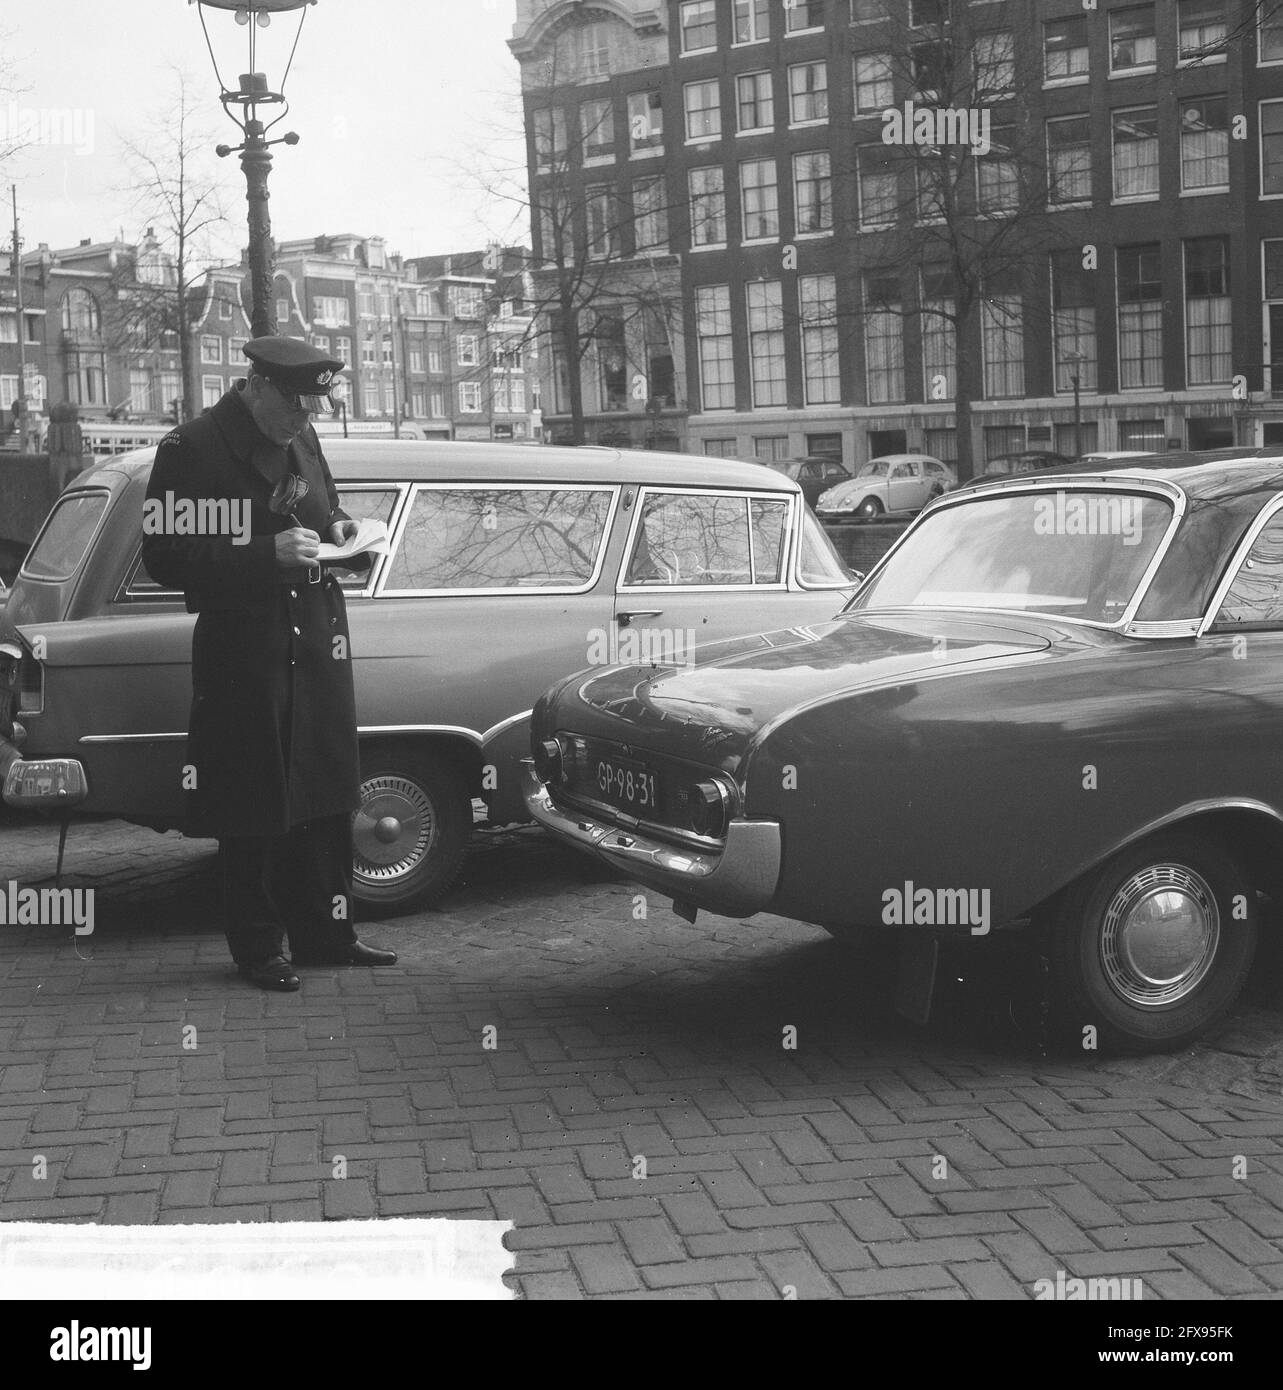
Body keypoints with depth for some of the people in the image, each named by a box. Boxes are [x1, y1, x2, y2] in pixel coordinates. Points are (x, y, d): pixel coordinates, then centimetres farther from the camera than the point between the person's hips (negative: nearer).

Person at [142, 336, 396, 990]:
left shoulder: (302, 440, 10)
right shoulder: (191, 449, -11)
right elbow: (163, 555, -16)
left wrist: (338, 528, 2)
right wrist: (269, 554, -23)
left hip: (319, 643, 6)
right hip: (241, 653, -6)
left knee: (327, 799, 11)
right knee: (253, 811, 1)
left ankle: (325, 933, 23)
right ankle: (258, 948, 14)